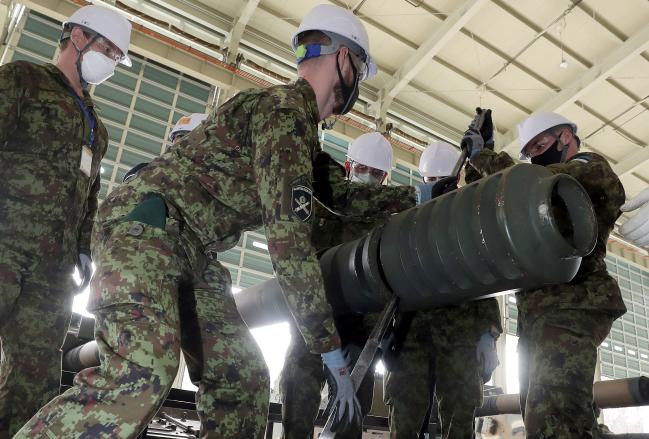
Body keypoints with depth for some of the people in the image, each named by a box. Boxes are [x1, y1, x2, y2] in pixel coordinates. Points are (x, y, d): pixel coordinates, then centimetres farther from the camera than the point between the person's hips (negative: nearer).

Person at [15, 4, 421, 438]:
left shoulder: (299, 123, 18)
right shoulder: (285, 109, -14)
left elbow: (340, 191, 23)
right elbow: (289, 242, -22)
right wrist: (334, 354, -19)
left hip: (188, 253, 10)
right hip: (143, 228, -10)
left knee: (245, 380, 5)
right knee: (146, 372, -32)